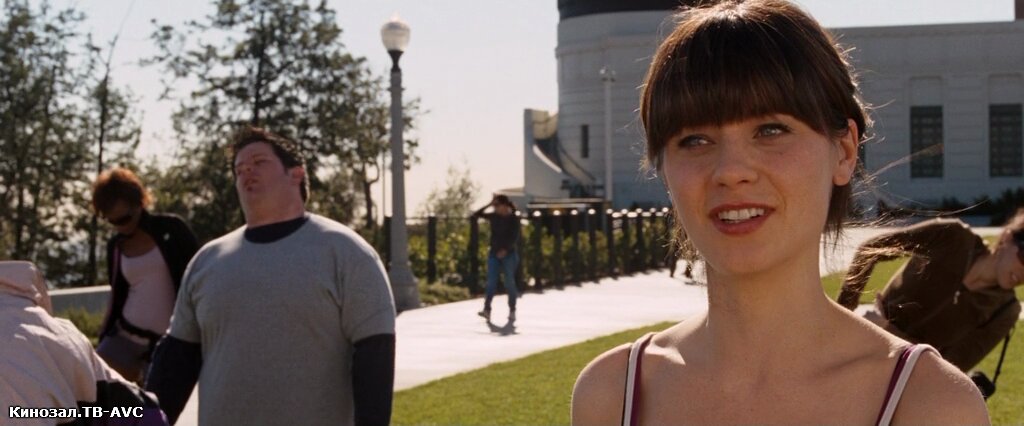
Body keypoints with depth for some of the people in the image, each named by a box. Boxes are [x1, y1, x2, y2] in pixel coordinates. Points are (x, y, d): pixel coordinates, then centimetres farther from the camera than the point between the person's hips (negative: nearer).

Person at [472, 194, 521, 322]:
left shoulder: (513, 219, -6)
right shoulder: (494, 216, 6)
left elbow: (515, 237, -11)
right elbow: (476, 215, 4)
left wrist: (505, 249, -23)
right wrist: (489, 205, -4)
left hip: (508, 254, -3)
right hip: (494, 254, 3)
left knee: (509, 283, 1)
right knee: (491, 281, -9)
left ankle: (512, 311, 11)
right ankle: (487, 310, -19)